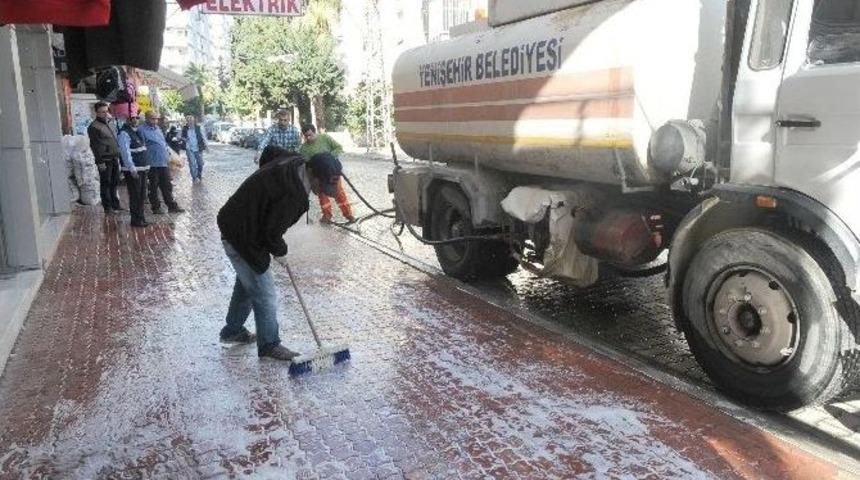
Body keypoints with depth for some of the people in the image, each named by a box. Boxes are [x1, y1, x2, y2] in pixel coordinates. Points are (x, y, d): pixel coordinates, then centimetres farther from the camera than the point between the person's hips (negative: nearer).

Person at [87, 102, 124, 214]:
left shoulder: (109, 124, 17)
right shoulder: (94, 126, -9)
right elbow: (94, 145, -13)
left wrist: (117, 156, 19)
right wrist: (100, 161, -17)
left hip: (114, 159, 8)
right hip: (105, 160, -8)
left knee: (114, 183, 13)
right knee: (105, 183, -1)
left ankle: (115, 204, 22)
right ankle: (107, 206, 5)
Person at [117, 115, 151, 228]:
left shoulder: (137, 132, 17)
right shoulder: (124, 133, -12)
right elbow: (125, 152, -19)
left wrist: (146, 166, 19)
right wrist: (132, 169, -24)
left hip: (142, 168, 9)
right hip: (133, 170, -9)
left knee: (142, 194, 15)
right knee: (135, 195, -4)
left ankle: (140, 217, 26)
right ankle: (135, 219, 3)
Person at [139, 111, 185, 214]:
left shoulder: (157, 128, 14)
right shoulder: (142, 130, -11)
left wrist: (168, 152, 15)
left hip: (163, 162, 7)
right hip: (152, 163, -7)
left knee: (167, 186, 12)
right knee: (153, 187, 5)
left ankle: (172, 206, 18)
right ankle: (156, 207, 14)